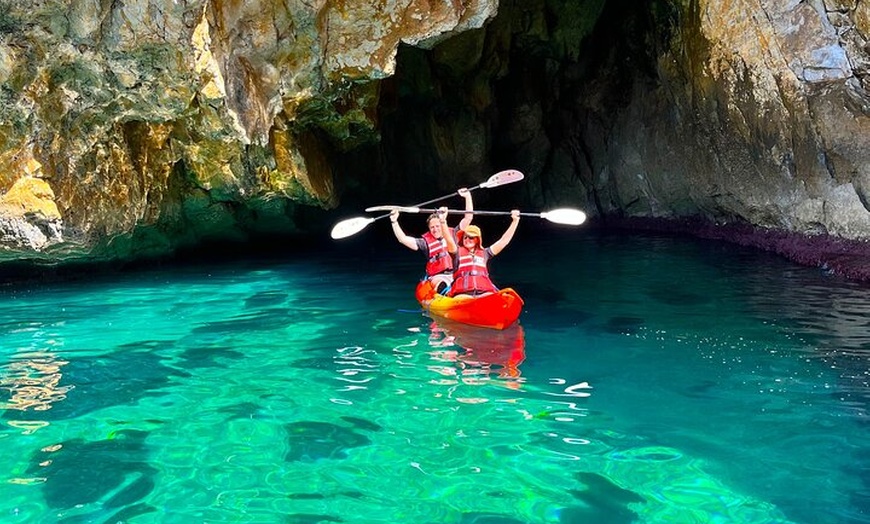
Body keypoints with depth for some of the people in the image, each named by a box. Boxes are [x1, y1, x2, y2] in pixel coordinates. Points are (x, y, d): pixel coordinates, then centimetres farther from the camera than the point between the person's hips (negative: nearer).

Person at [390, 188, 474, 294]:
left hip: (457, 275, 3)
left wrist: (467, 197, 3)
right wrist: (394, 222, -7)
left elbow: (468, 218, 11)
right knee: (443, 285, -36)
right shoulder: (426, 241, 9)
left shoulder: (454, 234, 13)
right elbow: (403, 239, 2)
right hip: (438, 277, -3)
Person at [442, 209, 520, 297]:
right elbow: (449, 240, 1)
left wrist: (515, 221, 24)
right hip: (463, 292, -2)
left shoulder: (484, 253, 28)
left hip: (484, 292, 2)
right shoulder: (457, 252, 20)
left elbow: (504, 240, 27)